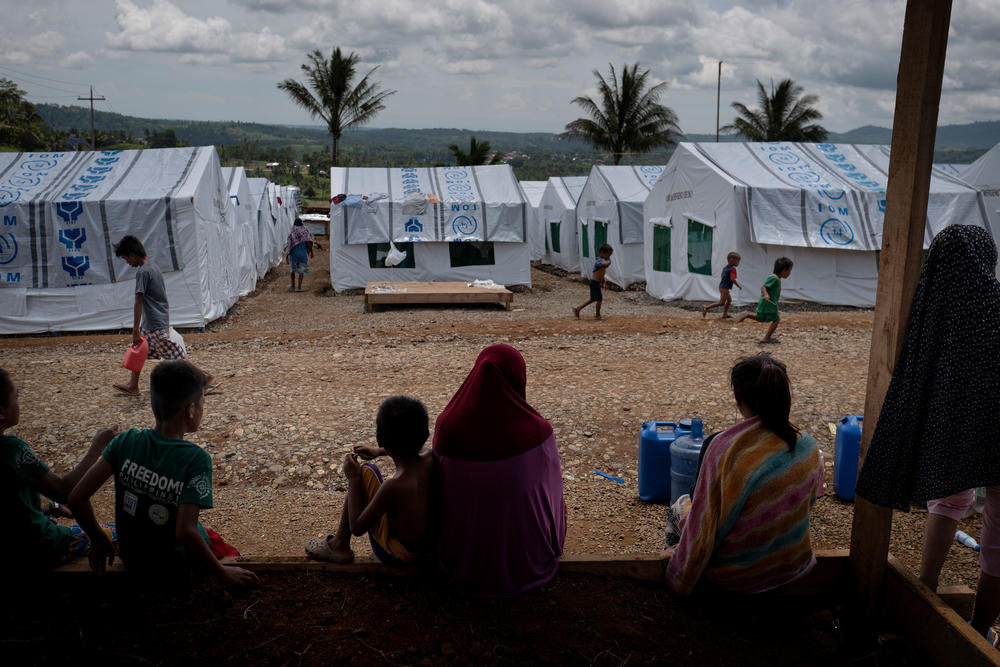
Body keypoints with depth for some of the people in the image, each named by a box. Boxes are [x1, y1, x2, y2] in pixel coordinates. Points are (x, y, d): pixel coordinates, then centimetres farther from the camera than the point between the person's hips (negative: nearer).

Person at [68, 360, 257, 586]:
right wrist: (222, 572, -21)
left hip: (130, 558, 5)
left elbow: (76, 499, -14)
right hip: (174, 566, -4)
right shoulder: (196, 459, -27)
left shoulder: (126, 441, -14)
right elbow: (185, 531, -33)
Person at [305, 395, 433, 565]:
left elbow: (357, 528, -18)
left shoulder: (393, 487, -33)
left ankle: (340, 545, 11)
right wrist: (379, 451, 17)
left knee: (366, 473, -6)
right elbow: (419, 445, 16)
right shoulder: (429, 458, -14)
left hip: (394, 556, -7)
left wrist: (353, 479, -12)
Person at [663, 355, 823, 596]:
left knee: (680, 505, 25)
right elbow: (811, 497, 7)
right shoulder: (809, 449, -11)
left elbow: (704, 521, -20)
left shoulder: (724, 448, -27)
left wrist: (681, 577, -5)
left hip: (733, 576, -4)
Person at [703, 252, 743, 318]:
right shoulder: (732, 269, -16)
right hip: (724, 288, -10)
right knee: (721, 302, -7)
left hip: (721, 286, 10)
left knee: (729, 300, 21)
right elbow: (732, 279, -24)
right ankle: (706, 307, -10)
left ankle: (725, 314, 23)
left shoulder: (725, 268, 13)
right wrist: (738, 286, -14)